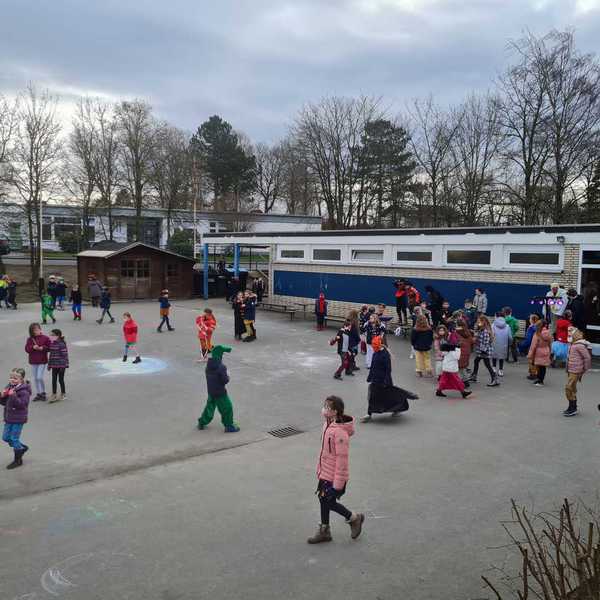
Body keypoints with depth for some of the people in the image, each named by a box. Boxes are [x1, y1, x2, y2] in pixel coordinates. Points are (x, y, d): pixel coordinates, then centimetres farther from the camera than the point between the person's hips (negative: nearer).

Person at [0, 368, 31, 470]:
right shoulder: (9, 387, 6)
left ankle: (18, 460, 15)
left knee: (14, 438, -1)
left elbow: (22, 404, -27)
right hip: (9, 418, 8)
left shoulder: (23, 391, -19)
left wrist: (13, 396, -33)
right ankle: (22, 447, 36)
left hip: (18, 419, -8)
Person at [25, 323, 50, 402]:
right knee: (35, 378, 10)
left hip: (42, 361, -4)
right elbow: (27, 349, 0)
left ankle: (43, 393, 7)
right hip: (33, 361, 4)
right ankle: (38, 394, 21)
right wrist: (33, 347, -17)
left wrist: (43, 348, -19)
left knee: (40, 377, -11)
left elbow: (49, 347, -3)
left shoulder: (45, 338, -4)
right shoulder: (30, 339, 5)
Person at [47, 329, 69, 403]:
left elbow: (65, 354, -15)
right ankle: (54, 395, 14)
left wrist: (64, 365, -17)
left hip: (61, 365, -6)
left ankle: (63, 394, 20)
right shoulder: (51, 344, 7)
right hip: (54, 365, 6)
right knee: (54, 380, 7)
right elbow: (50, 354, 15)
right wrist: (49, 365, 16)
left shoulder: (61, 344, -15)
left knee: (60, 379, 4)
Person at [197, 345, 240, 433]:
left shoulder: (208, 365, -1)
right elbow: (225, 380, -22)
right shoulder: (221, 367, -24)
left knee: (210, 407, 24)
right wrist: (227, 376, 0)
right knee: (227, 408, 7)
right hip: (220, 392, -7)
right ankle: (229, 426, 13)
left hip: (210, 391, 7)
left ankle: (202, 423, 34)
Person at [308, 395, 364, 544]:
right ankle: (324, 531, 33)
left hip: (335, 476, -9)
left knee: (329, 502, 5)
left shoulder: (339, 432, -30)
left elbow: (342, 458, -26)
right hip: (325, 473, 9)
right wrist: (320, 469, 19)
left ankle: (354, 518, 27)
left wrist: (338, 482, -22)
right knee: (323, 499, 16)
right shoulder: (328, 424, -1)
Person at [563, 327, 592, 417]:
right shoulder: (572, 344, 11)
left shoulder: (580, 345, -18)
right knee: (572, 389, 17)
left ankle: (572, 408, -2)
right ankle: (573, 407, 28)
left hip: (575, 371, -10)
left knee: (569, 388, -10)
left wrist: (585, 370, -10)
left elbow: (587, 357, -18)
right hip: (570, 370, 10)